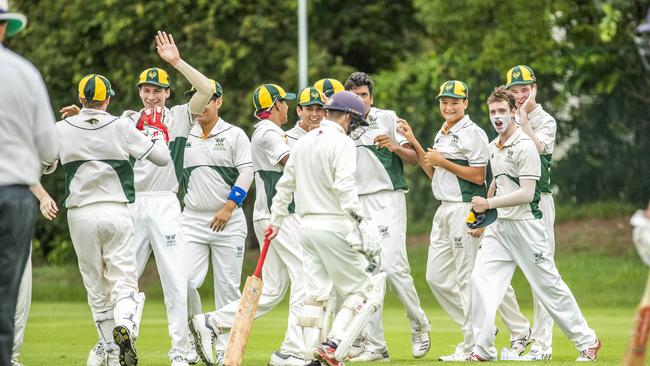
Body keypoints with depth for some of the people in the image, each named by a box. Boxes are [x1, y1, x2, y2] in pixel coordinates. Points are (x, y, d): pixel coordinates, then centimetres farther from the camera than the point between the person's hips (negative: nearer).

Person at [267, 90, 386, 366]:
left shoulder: (303, 143, 15)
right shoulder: (341, 143, -9)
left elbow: (285, 185, 22)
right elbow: (345, 187, -20)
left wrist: (276, 221, 32)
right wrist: (361, 220, -25)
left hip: (307, 226, 7)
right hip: (335, 226, -7)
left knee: (315, 292, 9)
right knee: (359, 288, 0)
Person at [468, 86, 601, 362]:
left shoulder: (525, 146, -14)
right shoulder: (494, 147, 12)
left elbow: (526, 194, -19)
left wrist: (489, 203, -16)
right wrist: (481, 216, 25)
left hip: (525, 225, -7)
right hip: (498, 226, 7)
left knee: (549, 285, -1)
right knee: (481, 279, -7)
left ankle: (587, 341, 12)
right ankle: (483, 350, -5)